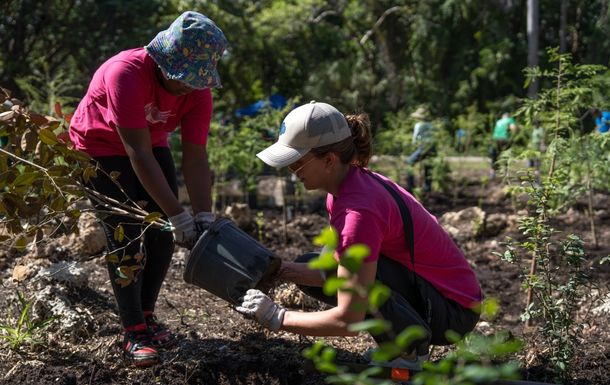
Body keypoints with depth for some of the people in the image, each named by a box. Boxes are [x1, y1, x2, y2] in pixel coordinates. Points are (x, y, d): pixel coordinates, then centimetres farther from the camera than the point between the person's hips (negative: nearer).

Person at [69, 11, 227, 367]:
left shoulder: (199, 89, -19)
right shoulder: (126, 73, -37)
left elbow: (195, 158, -18)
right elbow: (138, 155, -37)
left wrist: (204, 217, -28)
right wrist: (179, 217, -38)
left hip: (151, 144, 6)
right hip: (99, 148, -6)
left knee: (164, 234, 0)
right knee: (127, 237, -13)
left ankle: (147, 315, 18)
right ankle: (134, 334, -4)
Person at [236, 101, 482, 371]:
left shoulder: (359, 211, -29)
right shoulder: (347, 185, -2)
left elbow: (347, 321, -30)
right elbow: (334, 274, 3)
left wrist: (277, 318, -21)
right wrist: (277, 270, -9)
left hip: (453, 310, -9)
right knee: (308, 265, 7)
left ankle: (410, 348, -10)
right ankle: (398, 340, 10)